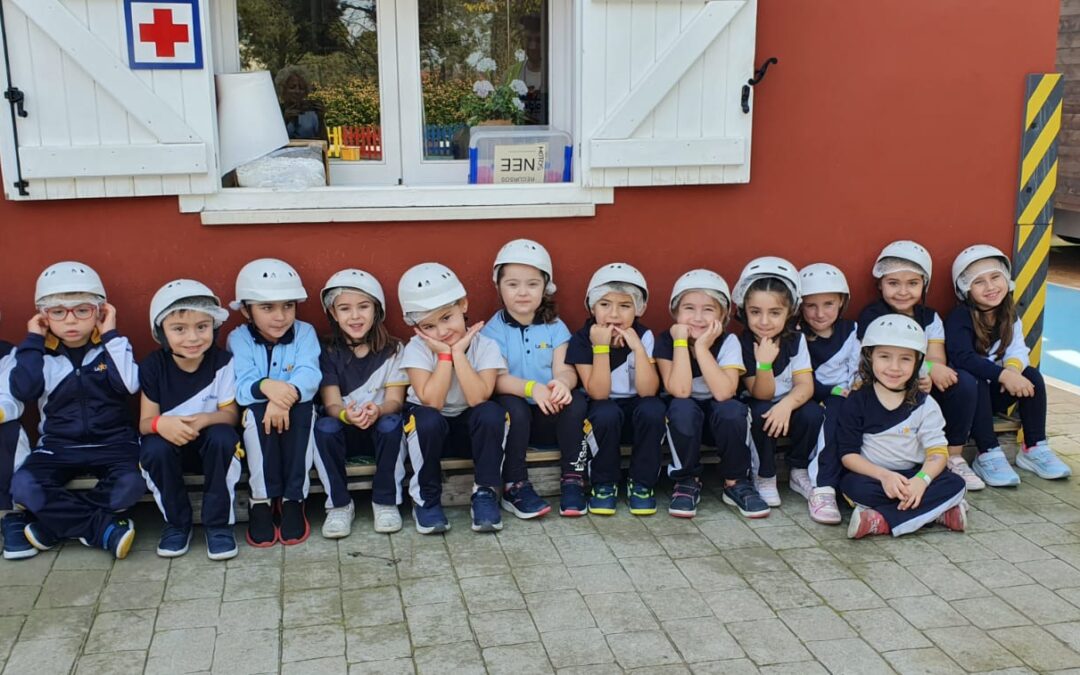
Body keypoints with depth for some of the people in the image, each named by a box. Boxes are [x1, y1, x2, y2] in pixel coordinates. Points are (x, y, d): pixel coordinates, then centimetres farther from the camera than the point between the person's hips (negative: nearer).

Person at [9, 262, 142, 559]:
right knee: (22, 487, -27)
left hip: (112, 443, -1)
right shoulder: (41, 354, 3)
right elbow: (23, 391, -16)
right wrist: (33, 341, -8)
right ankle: (104, 528, -21)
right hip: (58, 446, 1)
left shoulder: (110, 347, 1)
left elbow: (129, 384, -18)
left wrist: (111, 335, -13)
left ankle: (55, 523, -13)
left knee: (131, 484, -31)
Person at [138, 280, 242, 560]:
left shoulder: (222, 362, -13)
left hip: (210, 440, -1)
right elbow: (145, 422, -10)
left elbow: (230, 414, -11)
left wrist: (204, 419, -34)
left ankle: (219, 523, -15)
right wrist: (160, 424, -36)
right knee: (154, 450, -32)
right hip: (169, 441, 1)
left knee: (223, 438, -34)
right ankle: (176, 523, -6)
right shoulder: (153, 367, -10)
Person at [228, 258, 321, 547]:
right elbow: (242, 386, -18)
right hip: (254, 421, 0)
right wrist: (266, 387, -41)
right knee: (256, 411, -33)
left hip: (296, 416, 0)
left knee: (304, 409, -32)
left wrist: (287, 395, -40)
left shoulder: (304, 333, -2)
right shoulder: (238, 339, -3)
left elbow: (309, 376, -19)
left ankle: (293, 499, -25)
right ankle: (262, 500, -25)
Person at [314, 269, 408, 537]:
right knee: (324, 427, -32)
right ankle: (339, 504, -16)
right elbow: (331, 403, -10)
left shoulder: (391, 349, -2)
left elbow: (395, 400, -9)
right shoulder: (327, 352, -2)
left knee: (392, 423, -33)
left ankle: (385, 501, -17)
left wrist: (378, 410, -34)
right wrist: (346, 414, -36)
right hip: (343, 428, 0)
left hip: (380, 427, 0)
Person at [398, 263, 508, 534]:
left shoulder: (485, 346, -16)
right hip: (430, 429, 0)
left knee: (492, 413, -31)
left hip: (471, 427, 1)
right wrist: (444, 354, -28)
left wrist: (457, 352, -29)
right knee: (428, 420, -35)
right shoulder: (416, 349, -17)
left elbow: (478, 398, -29)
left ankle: (484, 492, -13)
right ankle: (426, 498, -12)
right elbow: (432, 401, -28)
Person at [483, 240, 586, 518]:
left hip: (551, 416, 2)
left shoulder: (555, 327, 6)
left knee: (576, 400, -27)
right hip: (515, 417, -2)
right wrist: (532, 388, -34)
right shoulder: (492, 331, -1)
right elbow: (497, 380, -14)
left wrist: (562, 384, -33)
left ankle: (573, 481, -16)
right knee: (512, 405, -33)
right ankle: (515, 487, -22)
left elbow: (565, 370, -6)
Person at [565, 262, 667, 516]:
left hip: (637, 414, 1)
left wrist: (637, 348, -29)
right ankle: (604, 484, -10)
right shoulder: (582, 340, -13)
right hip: (602, 416, -1)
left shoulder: (644, 336, -10)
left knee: (653, 409, -31)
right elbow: (598, 394, -21)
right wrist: (601, 348, -29)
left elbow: (648, 391, -21)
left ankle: (642, 484, -10)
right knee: (607, 412, -34)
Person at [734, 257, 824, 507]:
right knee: (761, 412, -34)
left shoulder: (796, 340, -9)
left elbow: (805, 385, -15)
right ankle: (764, 477, -12)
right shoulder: (743, 345, -17)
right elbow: (762, 395, -19)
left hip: (789, 408, 2)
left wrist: (786, 405, -37)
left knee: (812, 412, -27)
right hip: (756, 411, -2)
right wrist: (764, 363, -38)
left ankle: (799, 472, -3)